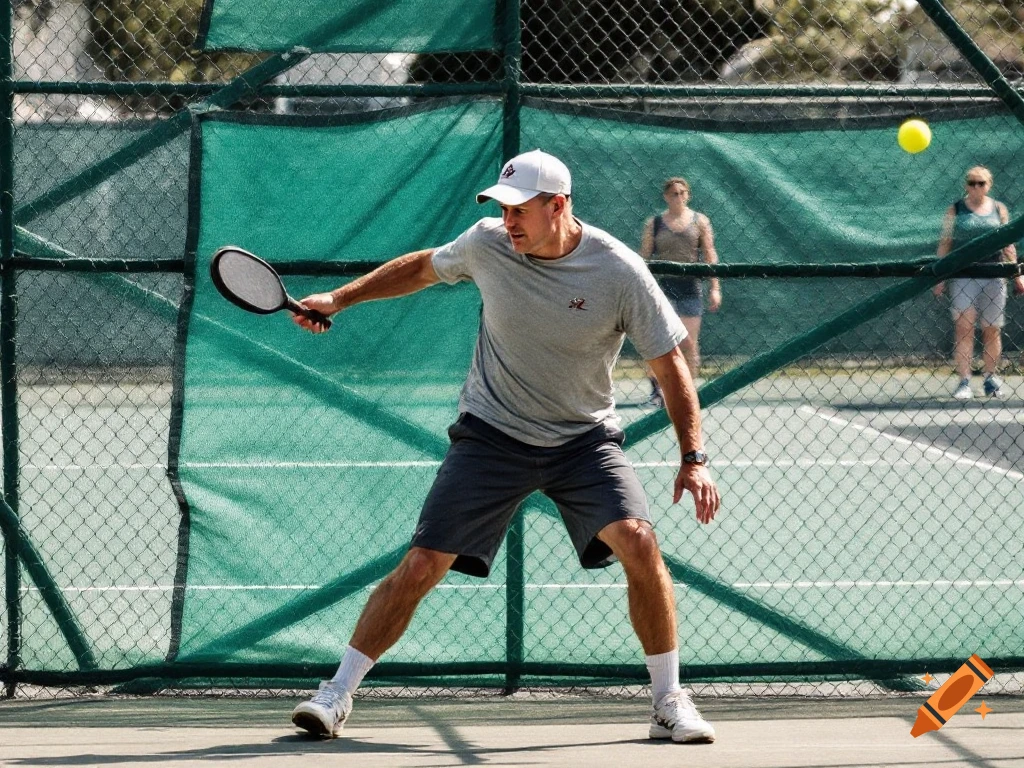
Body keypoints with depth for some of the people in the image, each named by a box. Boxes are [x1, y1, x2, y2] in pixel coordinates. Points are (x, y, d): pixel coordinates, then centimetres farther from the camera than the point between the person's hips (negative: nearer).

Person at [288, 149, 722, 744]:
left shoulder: (619, 271, -16)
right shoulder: (487, 245, -9)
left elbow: (670, 366, -10)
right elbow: (423, 268, 15)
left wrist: (694, 459, -18)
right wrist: (338, 299, 15)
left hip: (585, 438, -1)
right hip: (492, 435, 1)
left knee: (639, 543, -23)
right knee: (422, 565, -8)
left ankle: (670, 703, -7)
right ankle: (336, 695, 5)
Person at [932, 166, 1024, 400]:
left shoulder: (999, 210, 10)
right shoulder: (955, 210, 4)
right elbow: (944, 243, 4)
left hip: (993, 277, 2)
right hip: (963, 274, -2)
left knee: (992, 330, 5)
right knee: (964, 328, -9)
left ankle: (990, 379, 17)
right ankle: (964, 382, -10)